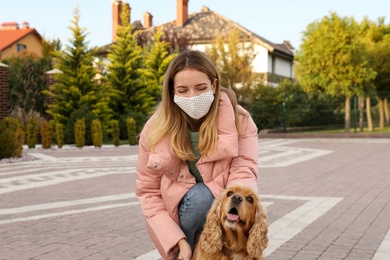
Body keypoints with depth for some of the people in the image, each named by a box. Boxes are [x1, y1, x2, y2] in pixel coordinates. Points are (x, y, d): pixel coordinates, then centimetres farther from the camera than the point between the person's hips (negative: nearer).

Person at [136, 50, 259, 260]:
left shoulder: (239, 120, -11)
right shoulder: (155, 130, -12)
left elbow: (244, 171, -22)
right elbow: (148, 192, -8)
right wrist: (178, 241, -21)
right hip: (177, 217, -1)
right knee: (199, 196, -32)